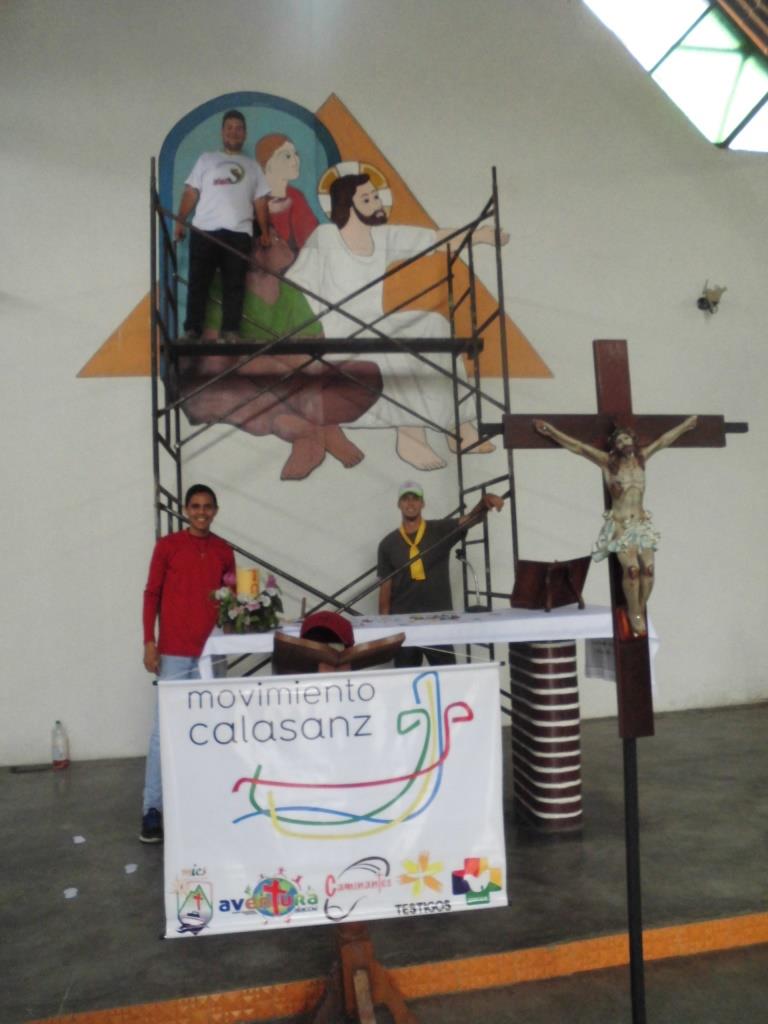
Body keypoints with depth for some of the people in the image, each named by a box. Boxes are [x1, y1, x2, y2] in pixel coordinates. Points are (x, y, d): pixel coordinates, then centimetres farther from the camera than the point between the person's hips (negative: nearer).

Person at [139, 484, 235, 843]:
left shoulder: (224, 551, 11)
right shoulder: (167, 546, 2)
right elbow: (151, 594, 0)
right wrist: (149, 642, -6)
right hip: (174, 651, -3)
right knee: (165, 730, -1)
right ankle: (152, 808, 6)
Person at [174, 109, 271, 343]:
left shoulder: (252, 166, 20)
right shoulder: (206, 159, 16)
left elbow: (260, 201, 16)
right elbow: (191, 193, 10)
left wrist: (265, 231, 6)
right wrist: (180, 221, 0)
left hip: (239, 232, 1)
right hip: (204, 230, -1)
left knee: (234, 285, -1)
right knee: (198, 282, -2)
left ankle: (230, 331, 1)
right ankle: (192, 330, 1)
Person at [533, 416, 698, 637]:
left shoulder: (641, 458, 12)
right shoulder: (607, 462, 1)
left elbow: (664, 440, 24)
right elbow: (578, 446, -2)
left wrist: (687, 424, 36)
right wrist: (551, 431, -6)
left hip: (642, 523, 4)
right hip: (620, 525, -4)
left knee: (648, 568, -8)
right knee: (631, 568, -17)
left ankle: (640, 611, 6)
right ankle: (635, 613, -3)